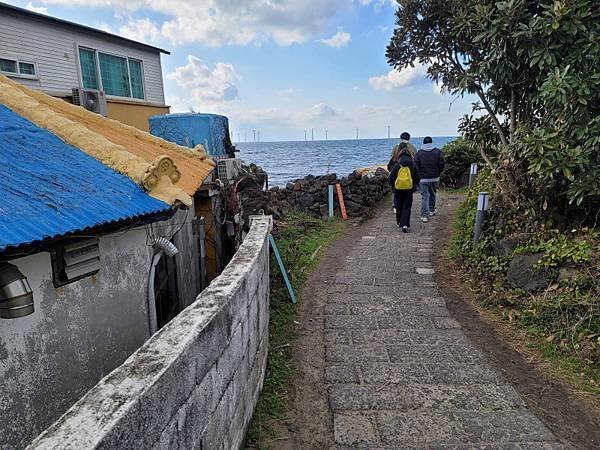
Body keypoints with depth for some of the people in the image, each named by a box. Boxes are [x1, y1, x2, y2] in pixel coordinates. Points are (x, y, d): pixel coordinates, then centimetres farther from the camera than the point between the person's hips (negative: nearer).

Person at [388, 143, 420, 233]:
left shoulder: (397, 165, -7)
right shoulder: (412, 165, -2)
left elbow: (391, 178, -4)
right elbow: (417, 177, 3)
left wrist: (392, 187, 12)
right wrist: (415, 186, 18)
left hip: (398, 189, 0)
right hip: (409, 189, 1)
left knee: (399, 206, 15)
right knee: (407, 207, 2)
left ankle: (399, 223, 28)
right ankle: (405, 225, -10)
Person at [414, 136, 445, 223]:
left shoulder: (419, 153, -1)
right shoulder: (437, 151, 1)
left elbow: (415, 166, -5)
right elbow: (442, 163, -4)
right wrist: (438, 172, 10)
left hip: (423, 179, -2)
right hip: (434, 178, 2)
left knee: (424, 196, -2)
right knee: (433, 194, 20)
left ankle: (424, 215, -8)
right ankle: (432, 210, 34)